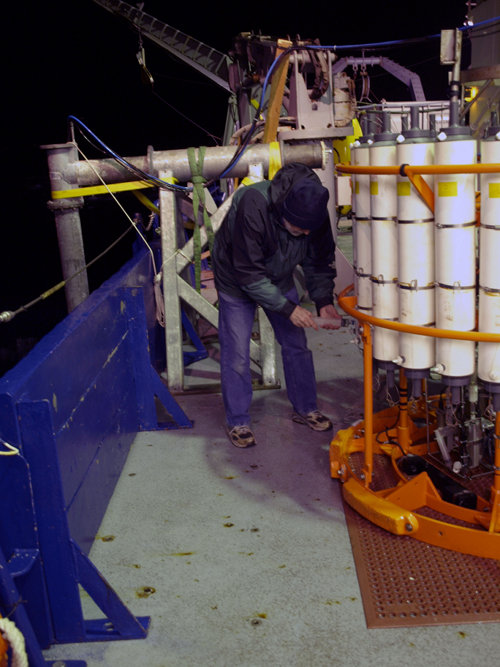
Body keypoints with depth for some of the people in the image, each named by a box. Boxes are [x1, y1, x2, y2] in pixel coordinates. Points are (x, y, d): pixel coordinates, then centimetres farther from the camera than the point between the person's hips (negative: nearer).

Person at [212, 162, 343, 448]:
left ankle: (305, 409, 25)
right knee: (236, 354, -3)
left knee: (297, 345, 8)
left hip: (279, 279, 5)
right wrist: (288, 308, -33)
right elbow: (248, 273, -33)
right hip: (237, 281, -4)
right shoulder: (252, 205, -38)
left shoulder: (315, 211, -22)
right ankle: (238, 422, 12)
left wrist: (324, 300, -19)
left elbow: (321, 260, -5)